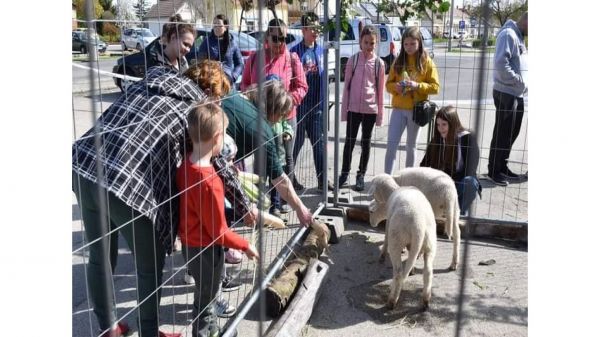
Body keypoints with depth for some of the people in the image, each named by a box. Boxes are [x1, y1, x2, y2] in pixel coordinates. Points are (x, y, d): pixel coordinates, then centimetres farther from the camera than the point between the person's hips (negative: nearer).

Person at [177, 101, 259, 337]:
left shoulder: (185, 165, -9)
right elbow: (219, 232, -24)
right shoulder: (209, 183, -33)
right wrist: (245, 246, -9)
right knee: (205, 298, 14)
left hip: (189, 242, 8)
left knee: (205, 294, 29)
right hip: (205, 249, -8)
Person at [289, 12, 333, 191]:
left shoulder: (321, 51, 8)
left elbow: (323, 78, 12)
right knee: (296, 142, 6)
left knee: (319, 142, 8)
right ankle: (289, 176, 22)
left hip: (317, 106, 5)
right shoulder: (296, 51, -10)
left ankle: (322, 180, 16)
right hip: (300, 105, -5)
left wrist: (325, 102, 11)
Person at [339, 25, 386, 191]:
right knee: (350, 141, 6)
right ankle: (344, 173, 18)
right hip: (353, 108, 0)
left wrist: (380, 114, 1)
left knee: (366, 142, 10)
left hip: (370, 109, 0)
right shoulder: (353, 60, 0)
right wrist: (344, 110, 0)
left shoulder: (379, 63, 0)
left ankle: (361, 175, 21)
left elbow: (380, 90, 2)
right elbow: (346, 86, 2)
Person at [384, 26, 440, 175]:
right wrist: (395, 87, -16)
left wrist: (418, 85, -21)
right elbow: (388, 83, 7)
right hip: (398, 108, 2)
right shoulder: (398, 61, 4)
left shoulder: (427, 62, -3)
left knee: (411, 145, 11)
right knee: (391, 144, -5)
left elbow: (435, 87, -5)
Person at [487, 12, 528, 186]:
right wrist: (518, 80, -17)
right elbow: (501, 63, -24)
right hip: (506, 93, -9)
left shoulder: (519, 36, 17)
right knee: (502, 134, -3)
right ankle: (494, 170, 6)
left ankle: (502, 167, 25)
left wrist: (522, 83, 7)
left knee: (512, 133, 14)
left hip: (517, 94, 9)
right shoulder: (508, 34, -13)